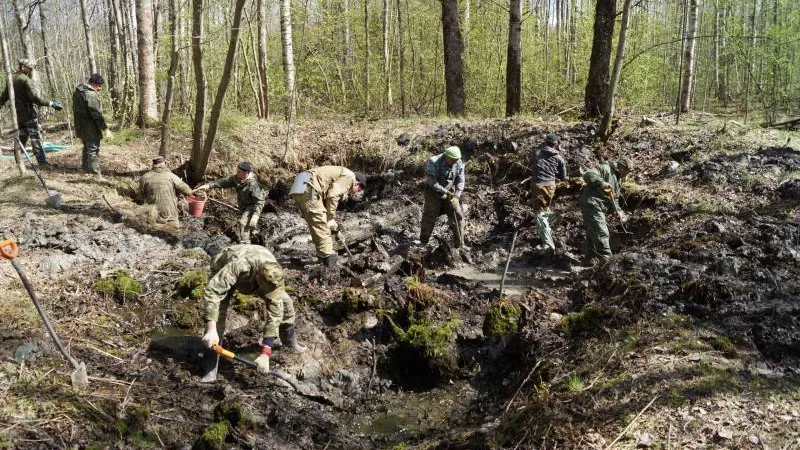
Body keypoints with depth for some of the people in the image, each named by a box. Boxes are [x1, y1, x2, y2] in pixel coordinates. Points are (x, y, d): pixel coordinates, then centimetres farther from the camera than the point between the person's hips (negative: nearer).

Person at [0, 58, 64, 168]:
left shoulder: (12, 80, 12)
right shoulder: (26, 80, -13)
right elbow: (35, 98, -22)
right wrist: (51, 104, -22)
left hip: (17, 114, 8)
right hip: (28, 113, -8)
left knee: (22, 137, 18)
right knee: (36, 137, -8)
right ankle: (42, 161, -12)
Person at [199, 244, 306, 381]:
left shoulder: (274, 276, -35)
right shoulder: (237, 266, -48)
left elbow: (274, 314, -32)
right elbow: (211, 291, -49)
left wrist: (265, 353, -34)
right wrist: (211, 330, -56)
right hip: (222, 270, -3)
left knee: (284, 302, -5)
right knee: (217, 313, -22)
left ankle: (290, 343, 20)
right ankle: (210, 369, -14)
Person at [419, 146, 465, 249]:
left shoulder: (459, 164, -10)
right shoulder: (434, 162, -25)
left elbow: (460, 181, -2)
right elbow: (432, 182, -25)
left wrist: (457, 195, -15)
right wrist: (444, 191, -27)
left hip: (449, 191, 4)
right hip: (433, 192, -4)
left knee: (457, 216, -2)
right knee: (430, 217, 0)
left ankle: (459, 245, 7)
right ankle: (423, 242, 21)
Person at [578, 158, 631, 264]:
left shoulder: (617, 180, 23)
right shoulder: (605, 169, -7)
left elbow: (614, 199, 26)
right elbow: (588, 175, -23)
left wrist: (619, 211, 11)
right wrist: (602, 183, -34)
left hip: (599, 208, 10)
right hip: (591, 204, -10)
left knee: (592, 233, 16)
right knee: (601, 233, -13)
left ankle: (592, 259, 24)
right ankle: (606, 259, -13)